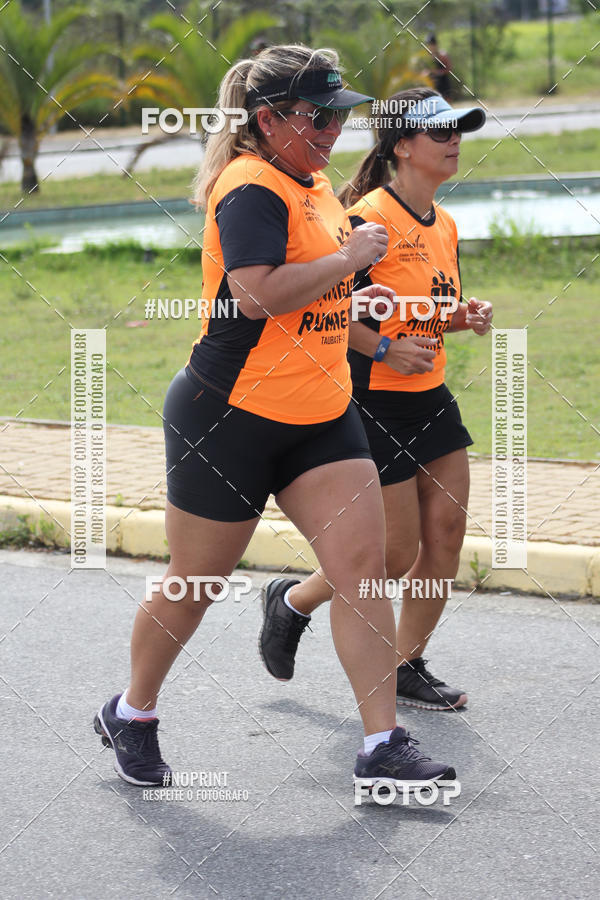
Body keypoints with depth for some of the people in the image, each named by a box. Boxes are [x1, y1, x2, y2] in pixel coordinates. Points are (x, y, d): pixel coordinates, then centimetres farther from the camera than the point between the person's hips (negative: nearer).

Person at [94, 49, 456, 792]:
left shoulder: (315, 187, 13)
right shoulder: (252, 189, -16)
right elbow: (257, 294, -31)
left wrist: (354, 296, 13)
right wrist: (349, 258, -22)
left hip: (320, 415, 8)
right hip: (231, 416, -8)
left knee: (364, 562, -5)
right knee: (195, 585, 6)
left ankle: (382, 745, -3)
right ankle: (131, 714, 29)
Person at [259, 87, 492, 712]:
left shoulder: (444, 226, 9)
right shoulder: (370, 220, -17)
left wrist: (467, 316, 2)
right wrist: (383, 349, -22)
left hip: (430, 400, 8)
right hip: (374, 403, -8)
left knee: (446, 537, 3)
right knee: (397, 556, -2)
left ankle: (406, 668, 18)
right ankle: (292, 601, 23)